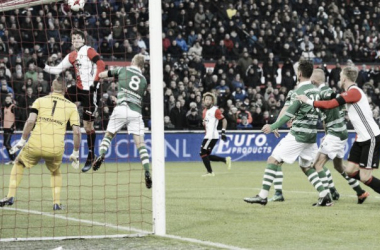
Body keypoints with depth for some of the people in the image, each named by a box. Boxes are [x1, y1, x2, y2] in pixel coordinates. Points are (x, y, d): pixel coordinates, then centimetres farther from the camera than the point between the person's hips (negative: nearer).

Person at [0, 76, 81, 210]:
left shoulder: (40, 101, 9)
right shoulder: (71, 106, 10)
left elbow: (30, 121, -5)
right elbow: (76, 131, 3)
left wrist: (22, 141, 1)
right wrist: (75, 153, 12)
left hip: (35, 145, -1)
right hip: (56, 149, 1)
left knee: (18, 164, 26)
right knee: (56, 173, 30)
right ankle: (57, 202, 15)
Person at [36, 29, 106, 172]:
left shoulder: (88, 50, -5)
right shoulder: (71, 56, 15)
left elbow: (101, 65, -16)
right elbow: (58, 69, 17)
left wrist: (95, 82, -21)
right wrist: (43, 67, 4)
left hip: (91, 90, -7)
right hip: (79, 88, 7)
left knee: (88, 124, -3)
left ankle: (91, 156, 7)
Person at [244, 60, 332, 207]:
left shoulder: (299, 91, -13)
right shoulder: (315, 90, 9)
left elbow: (289, 115, -15)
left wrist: (273, 127, -8)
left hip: (298, 134, -8)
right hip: (311, 134, 8)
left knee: (273, 160, -5)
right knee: (306, 166, 19)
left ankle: (263, 196, -9)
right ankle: (324, 195, 5)